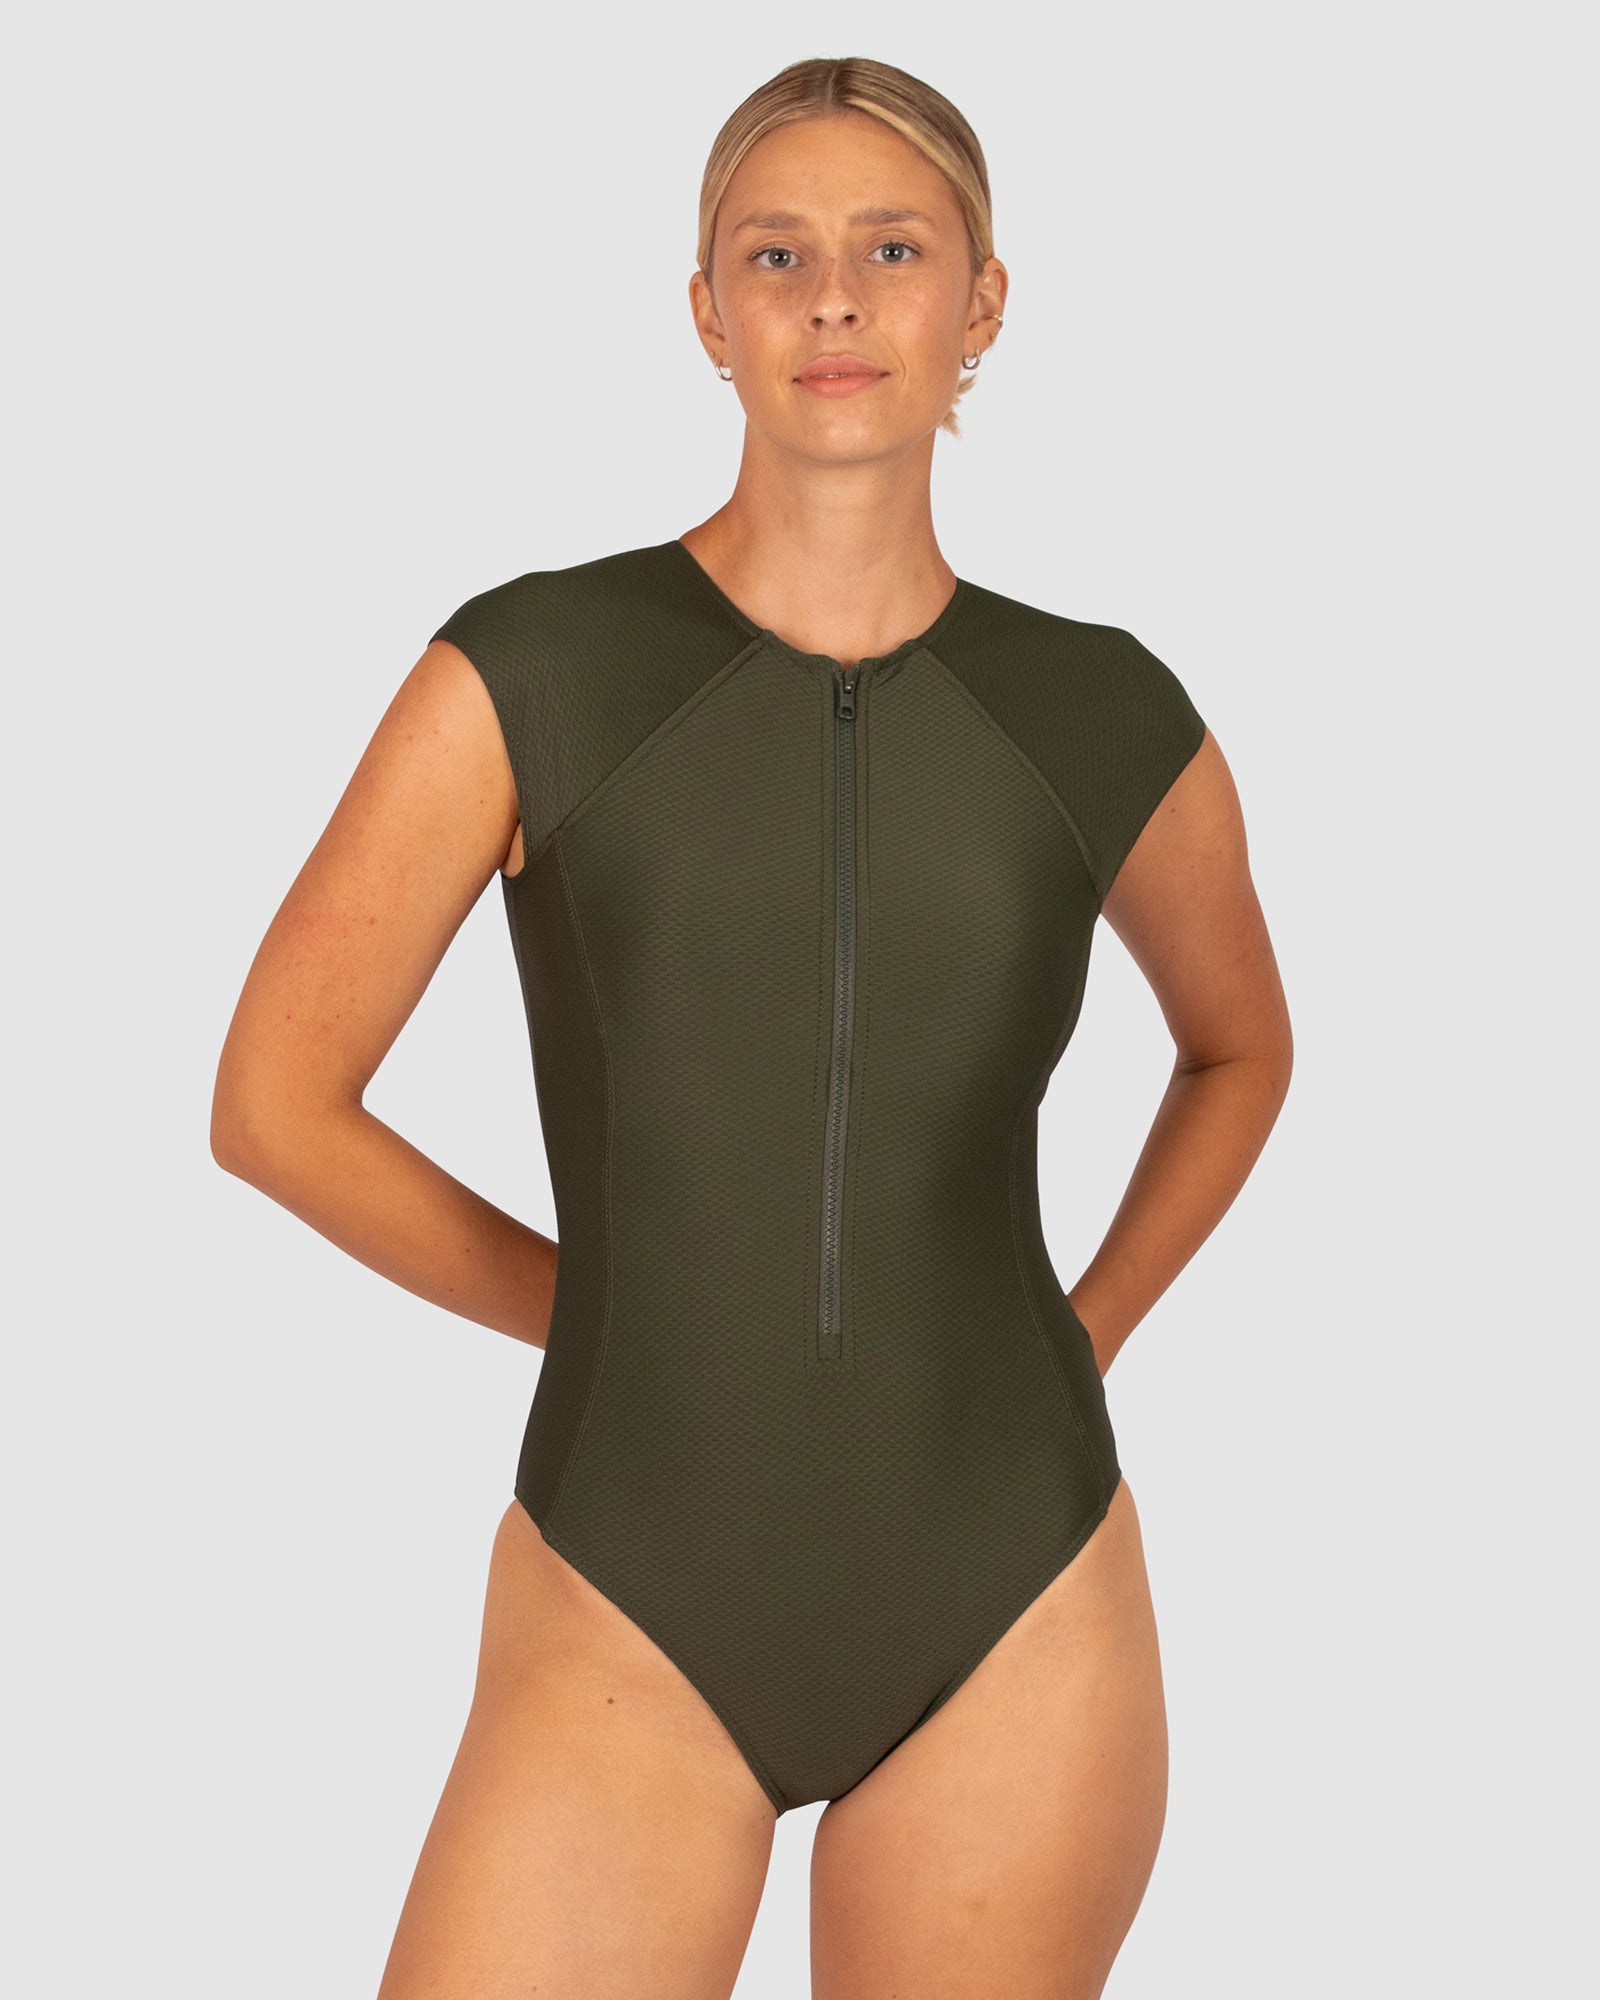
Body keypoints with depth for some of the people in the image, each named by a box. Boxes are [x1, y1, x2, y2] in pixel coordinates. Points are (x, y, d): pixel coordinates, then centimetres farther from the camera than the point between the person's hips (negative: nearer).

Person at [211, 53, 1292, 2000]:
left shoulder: (1105, 718, 2)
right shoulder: (530, 670, -5)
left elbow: (1239, 1045, 21)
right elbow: (275, 1104, -1)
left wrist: (1085, 1333, 9)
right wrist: (624, 1319, 3)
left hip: (1019, 1616, 2)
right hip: (633, 1622, -1)